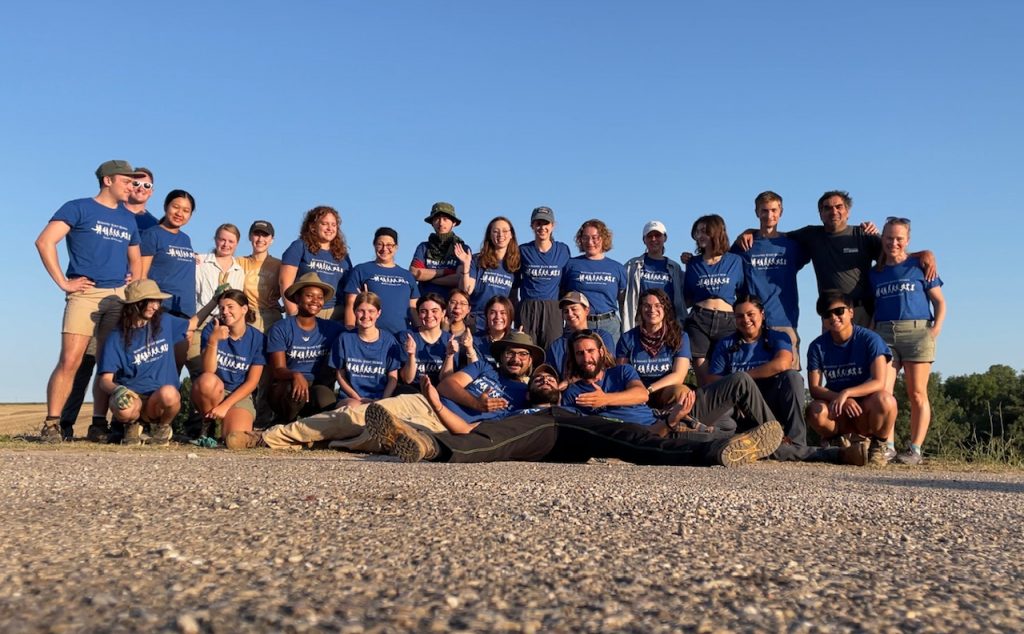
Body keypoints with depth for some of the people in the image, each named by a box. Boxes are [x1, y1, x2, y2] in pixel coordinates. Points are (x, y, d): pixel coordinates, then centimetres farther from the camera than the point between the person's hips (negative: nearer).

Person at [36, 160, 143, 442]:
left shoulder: (128, 219, 19)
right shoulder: (78, 208, 2)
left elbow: (135, 260, 29)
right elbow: (45, 241, -9)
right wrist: (63, 282, -11)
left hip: (119, 297, 5)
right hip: (85, 294, -5)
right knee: (70, 361, -12)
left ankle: (99, 424, 11)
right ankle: (52, 424, -6)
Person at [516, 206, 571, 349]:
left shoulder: (563, 250, 8)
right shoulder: (523, 250, 7)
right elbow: (515, 284, 12)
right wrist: (515, 309, 5)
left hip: (553, 310, 0)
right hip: (527, 310, 0)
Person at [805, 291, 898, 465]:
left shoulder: (869, 339, -10)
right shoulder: (818, 346, -2)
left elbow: (879, 382, -20)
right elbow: (814, 389, -8)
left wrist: (846, 393, -36)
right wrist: (841, 400, -27)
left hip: (866, 408, -1)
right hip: (838, 412, 1)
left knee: (884, 400, -35)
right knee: (815, 412, -32)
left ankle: (879, 445, -3)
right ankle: (838, 442, 3)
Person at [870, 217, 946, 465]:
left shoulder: (919, 266, 9)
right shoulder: (875, 273, 17)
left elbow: (939, 301, 8)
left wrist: (936, 327, -6)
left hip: (917, 331, -2)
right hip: (884, 333, 3)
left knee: (917, 394, -3)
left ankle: (915, 449, 0)